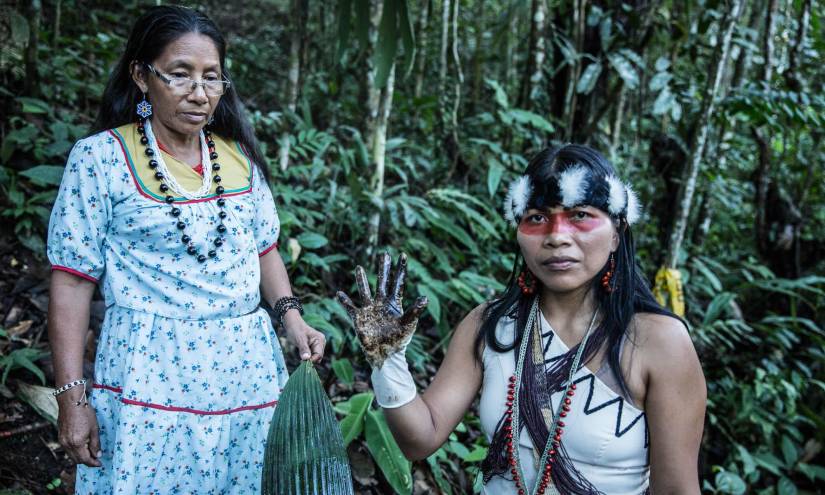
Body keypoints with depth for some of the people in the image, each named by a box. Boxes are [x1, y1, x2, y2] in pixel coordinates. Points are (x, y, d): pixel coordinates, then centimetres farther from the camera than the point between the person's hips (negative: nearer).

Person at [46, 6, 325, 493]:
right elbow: (73, 279, -7)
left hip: (248, 365, 4)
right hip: (151, 374, -4)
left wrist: (291, 316, -1)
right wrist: (73, 396, -10)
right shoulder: (101, 158, -7)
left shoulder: (239, 156, 6)